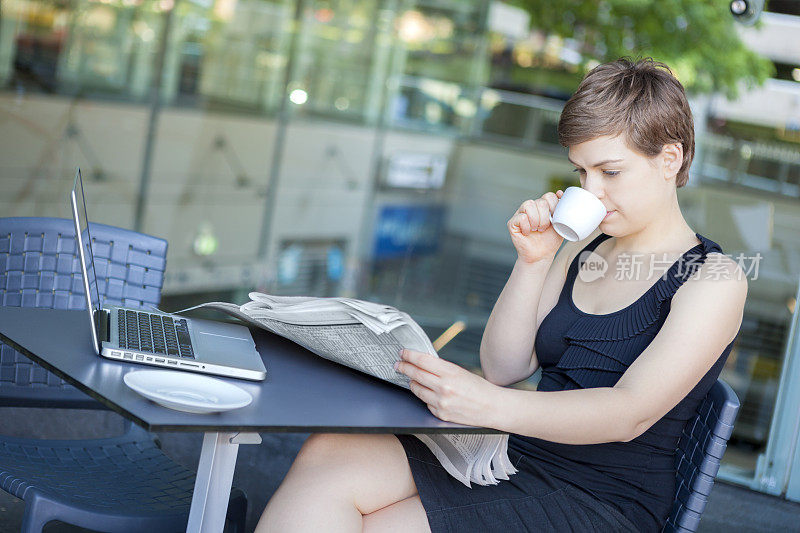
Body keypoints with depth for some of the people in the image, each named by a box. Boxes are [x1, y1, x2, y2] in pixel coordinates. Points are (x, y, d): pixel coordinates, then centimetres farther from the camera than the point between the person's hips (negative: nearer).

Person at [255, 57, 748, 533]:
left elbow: (631, 414, -20)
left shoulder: (715, 279, -5)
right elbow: (503, 366, 10)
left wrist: (492, 407, -34)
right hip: (515, 457, 6)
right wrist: (532, 261, -2)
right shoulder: (582, 253, 17)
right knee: (328, 454, -19)